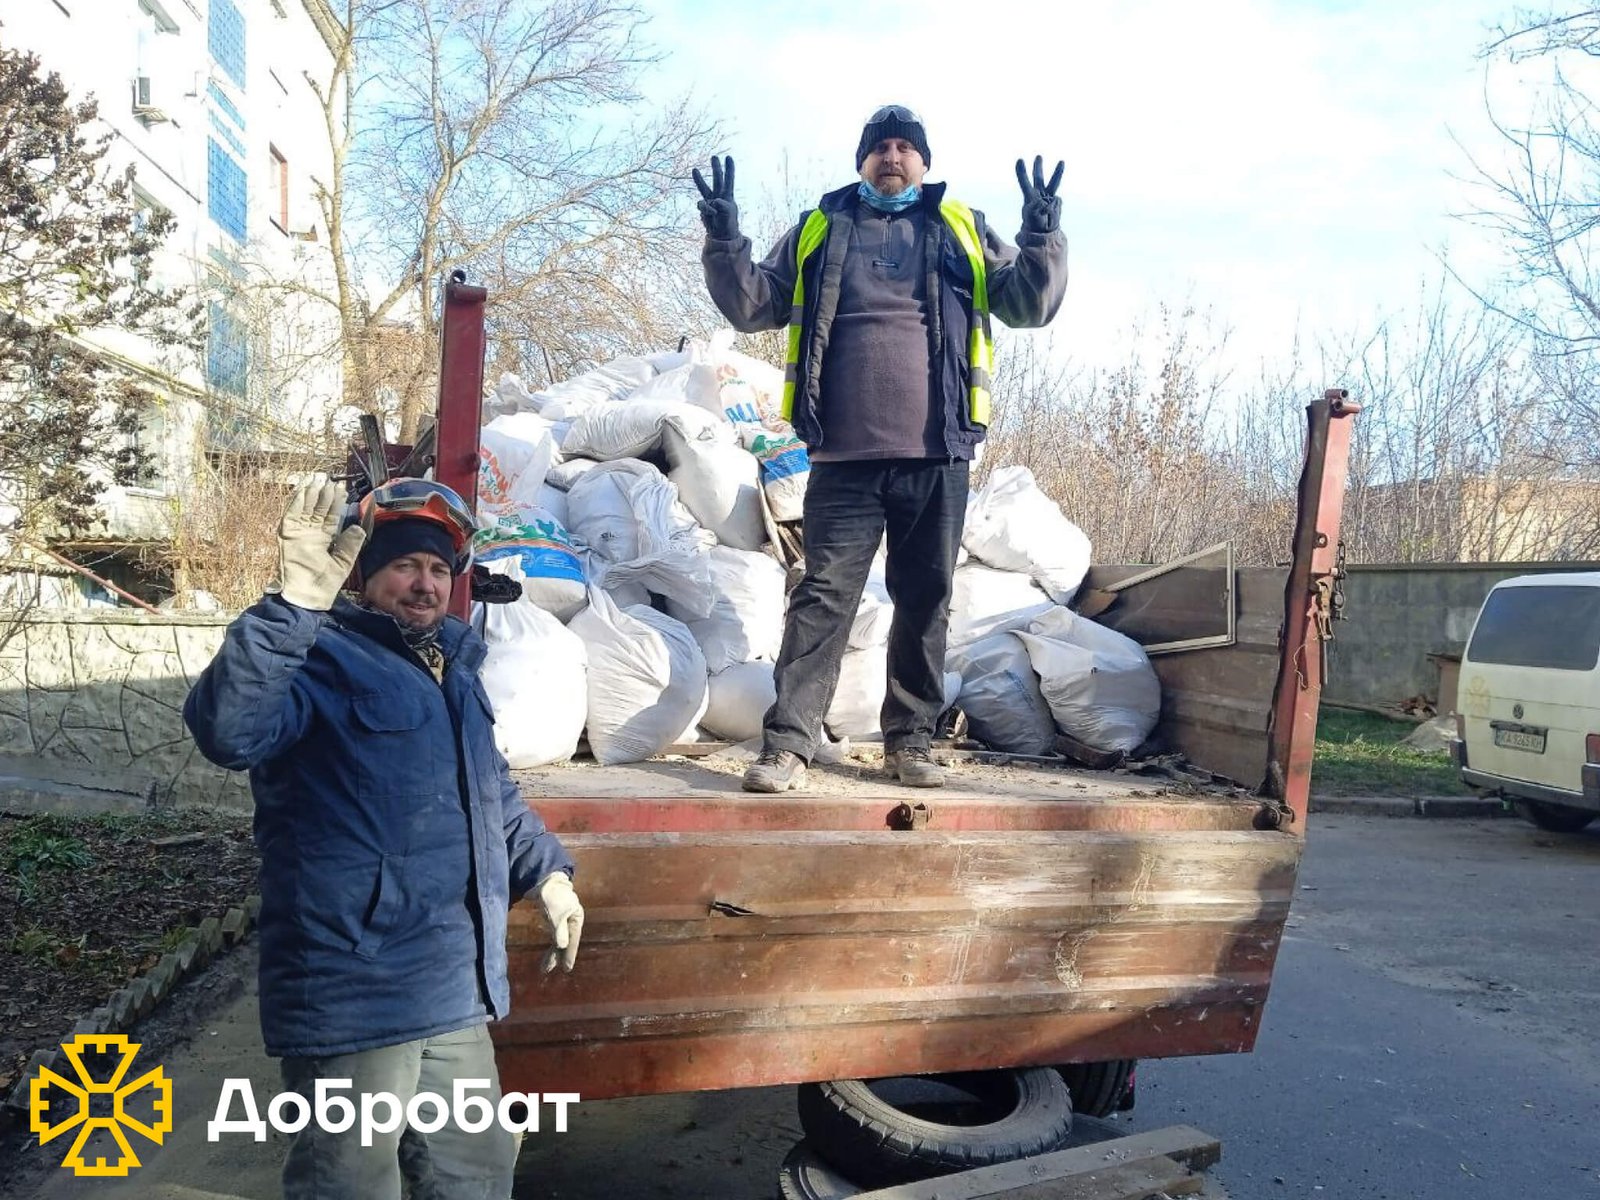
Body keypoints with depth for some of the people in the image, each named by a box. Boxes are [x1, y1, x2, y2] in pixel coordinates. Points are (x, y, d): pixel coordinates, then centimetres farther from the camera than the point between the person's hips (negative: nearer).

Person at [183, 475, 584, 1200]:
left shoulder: (452, 668, 15)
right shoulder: (322, 658, -12)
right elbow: (228, 732, -34)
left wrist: (547, 871, 22)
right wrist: (295, 603, -42)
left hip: (456, 993, 8)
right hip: (354, 997, -8)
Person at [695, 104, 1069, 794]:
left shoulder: (963, 231, 17)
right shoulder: (817, 230, 16)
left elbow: (1030, 303, 12)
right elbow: (751, 306, 14)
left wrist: (1042, 236, -5)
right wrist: (724, 241, -2)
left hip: (937, 457, 2)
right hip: (844, 458, -1)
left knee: (926, 601, 6)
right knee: (824, 595, -4)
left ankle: (909, 741, 17)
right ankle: (786, 743, 0)